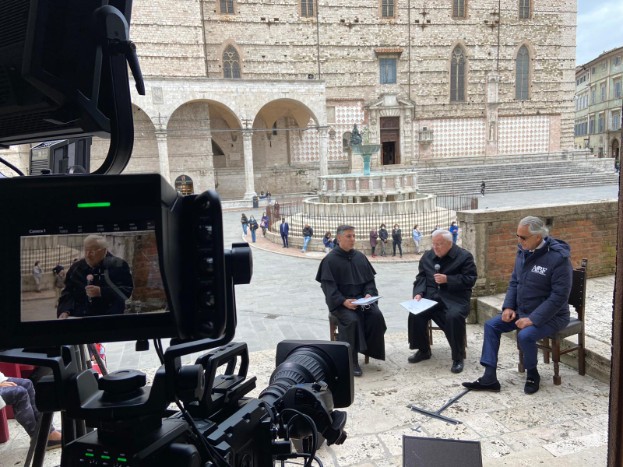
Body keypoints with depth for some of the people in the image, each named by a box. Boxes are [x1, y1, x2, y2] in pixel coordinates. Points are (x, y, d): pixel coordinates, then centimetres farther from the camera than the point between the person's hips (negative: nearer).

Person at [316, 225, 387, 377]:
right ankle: (351, 360, -20)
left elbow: (370, 279, 11)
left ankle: (370, 350, -6)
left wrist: (369, 294, -10)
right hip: (340, 301, -4)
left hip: (362, 298, 4)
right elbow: (328, 286, -10)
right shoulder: (330, 260, -5)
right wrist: (344, 301, -23)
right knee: (352, 319, -32)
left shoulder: (360, 257, 10)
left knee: (376, 315, -24)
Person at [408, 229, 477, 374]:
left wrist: (447, 279, -18)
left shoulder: (464, 256, -2)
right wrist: (419, 293, -6)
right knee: (415, 314, -21)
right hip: (431, 296, 4)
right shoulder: (427, 256, 13)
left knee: (454, 316, -35)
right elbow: (421, 277, 12)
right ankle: (423, 350, 4)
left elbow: (470, 279, -9)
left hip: (455, 298, -4)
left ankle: (458, 357, -14)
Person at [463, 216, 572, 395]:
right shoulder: (523, 251, 1)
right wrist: (508, 306, -3)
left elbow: (559, 296, -24)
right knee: (491, 325, -5)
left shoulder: (559, 257, -22)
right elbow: (514, 281, 11)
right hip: (521, 311, 8)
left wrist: (533, 319, -27)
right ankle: (489, 378, -3)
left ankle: (532, 375, 0)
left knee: (525, 335, -31)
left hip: (550, 316, -7)